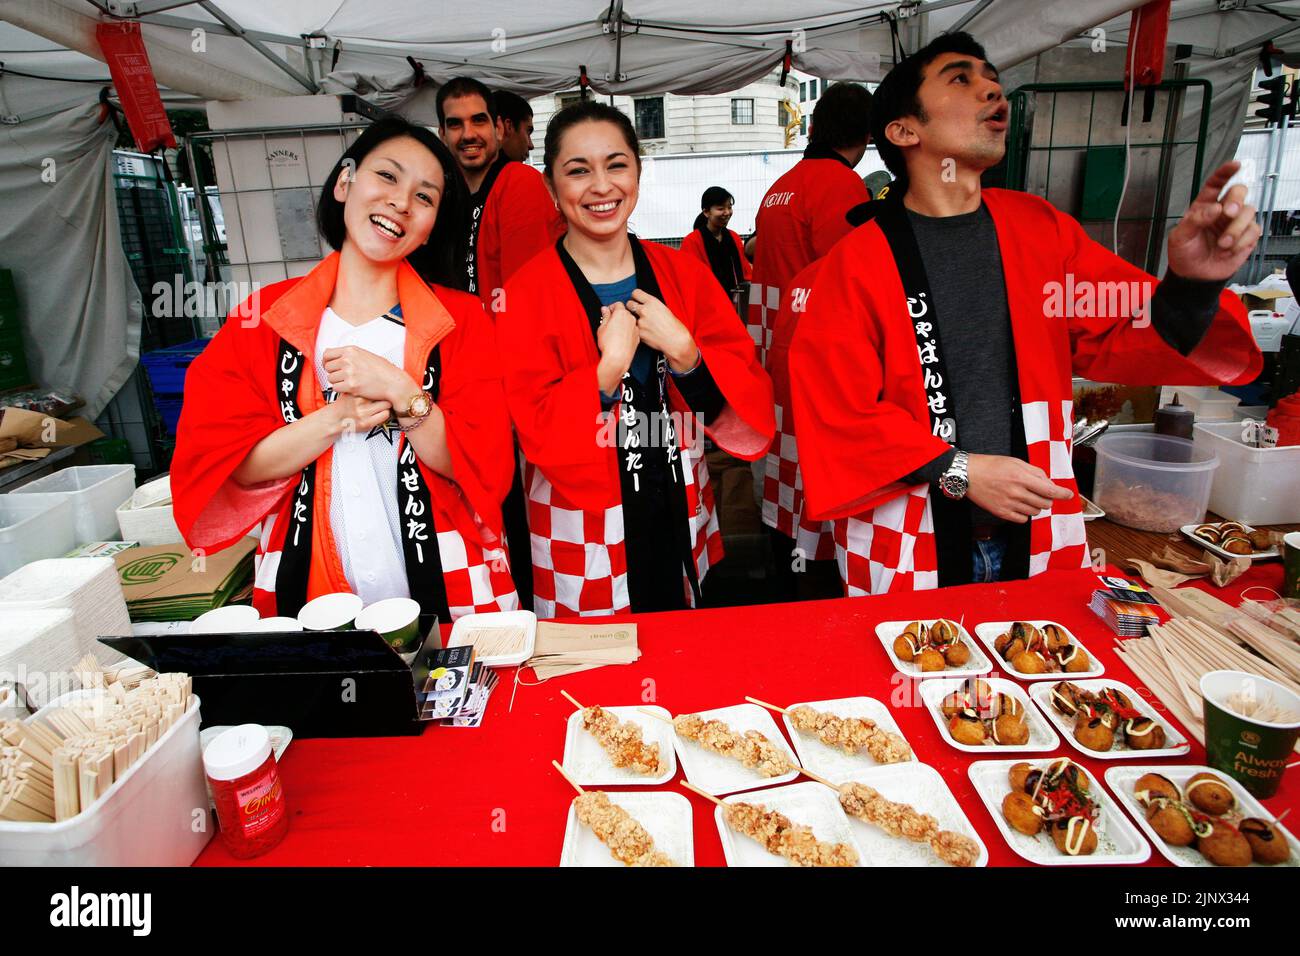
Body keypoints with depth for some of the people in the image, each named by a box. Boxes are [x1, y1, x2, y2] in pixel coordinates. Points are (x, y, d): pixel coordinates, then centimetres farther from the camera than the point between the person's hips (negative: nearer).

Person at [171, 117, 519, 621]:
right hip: (307, 592, 1)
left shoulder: (459, 319, -2)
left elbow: (483, 464, -8)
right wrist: (341, 415, -17)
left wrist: (398, 390, -21)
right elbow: (223, 462, -4)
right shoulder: (263, 318, 2)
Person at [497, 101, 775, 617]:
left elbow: (748, 404, -4)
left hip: (680, 522, 4)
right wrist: (609, 367, -26)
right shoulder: (527, 293, -9)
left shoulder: (684, 274, 1)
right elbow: (537, 431, -15)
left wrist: (682, 352, -20)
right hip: (582, 538, -3)